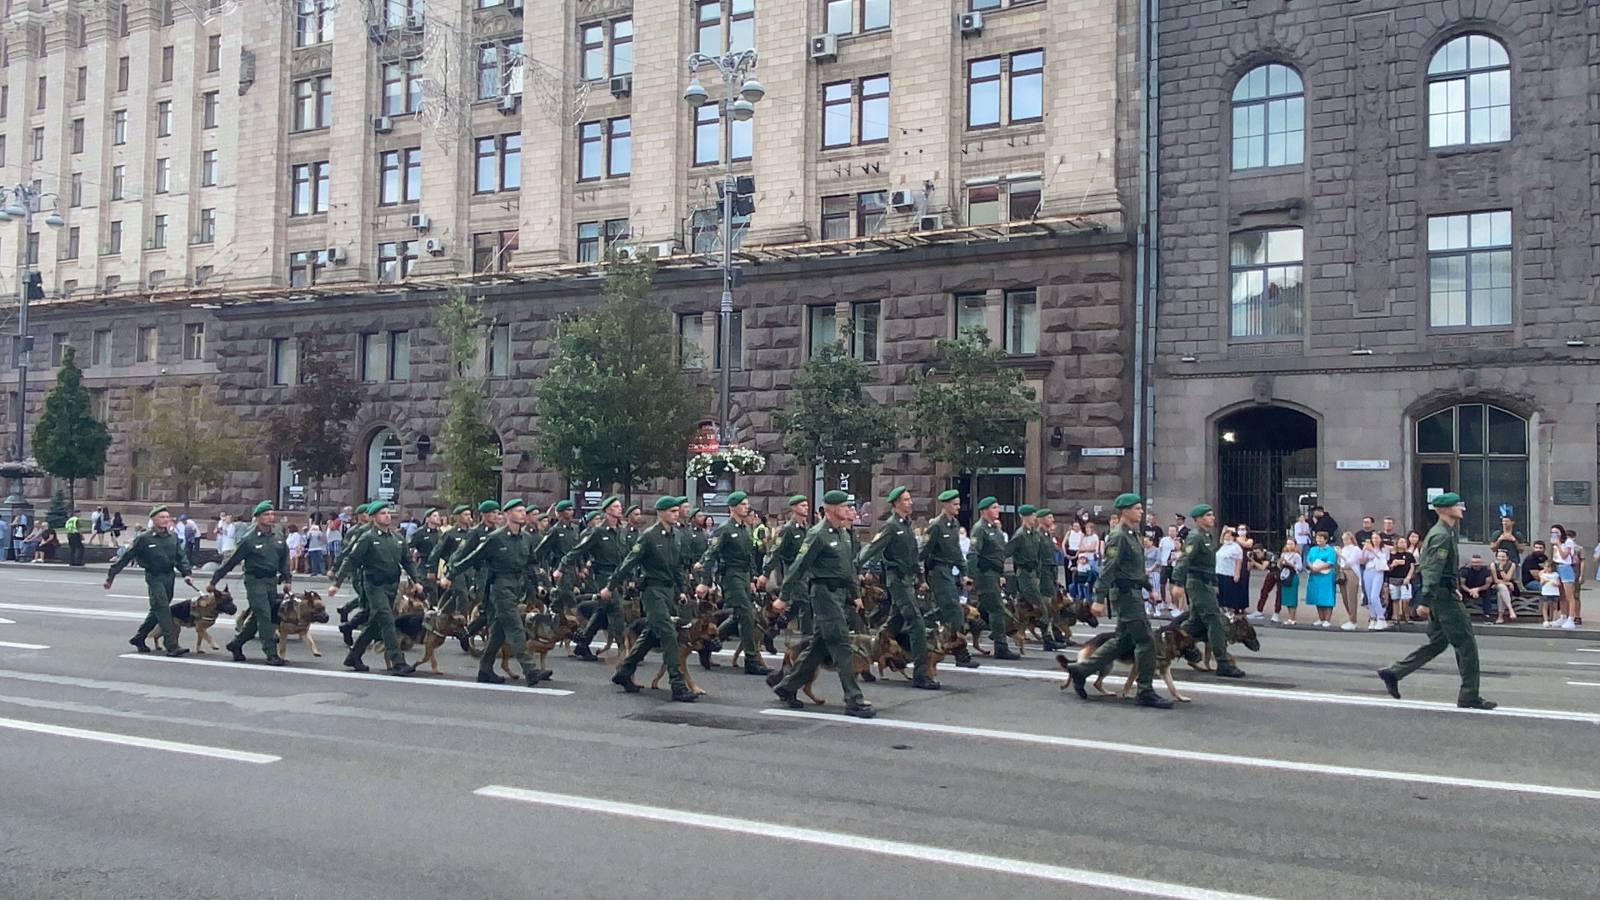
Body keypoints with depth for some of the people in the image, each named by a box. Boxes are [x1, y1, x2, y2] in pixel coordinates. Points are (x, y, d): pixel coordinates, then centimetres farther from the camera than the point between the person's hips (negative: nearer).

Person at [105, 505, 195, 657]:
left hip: (169, 576, 6)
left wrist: (186, 573, -7)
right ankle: (172, 646, -16)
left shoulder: (173, 537, 6)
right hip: (154, 577, -6)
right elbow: (126, 557, -4)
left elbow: (181, 557, 9)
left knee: (158, 611, 16)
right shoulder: (144, 539, -9)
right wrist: (111, 576, -3)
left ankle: (138, 638, 34)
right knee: (163, 610, -13)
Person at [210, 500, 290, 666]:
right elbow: (231, 561, -6)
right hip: (255, 581, -6)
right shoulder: (249, 540, -11)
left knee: (257, 617, 14)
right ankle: (271, 653, -7)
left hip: (272, 580, 6)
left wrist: (287, 579, 8)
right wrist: (214, 581, -2)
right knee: (264, 616, -10)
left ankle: (236, 644, 31)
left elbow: (284, 559, 17)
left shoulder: (279, 537, 6)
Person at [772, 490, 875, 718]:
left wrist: (855, 595, 22)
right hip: (825, 593, -9)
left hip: (840, 594, 9)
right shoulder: (818, 534, -12)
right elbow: (799, 566, -13)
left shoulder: (845, 533, 14)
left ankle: (787, 686, 25)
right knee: (841, 644, -9)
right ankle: (854, 701, -7)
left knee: (819, 645, 13)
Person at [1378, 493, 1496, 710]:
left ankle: (1393, 673, 14)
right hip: (1443, 595, -10)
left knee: (1437, 642, 14)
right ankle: (1469, 697, 3)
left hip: (1443, 594, 10)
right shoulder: (1441, 535, -16)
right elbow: (1432, 570, -23)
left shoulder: (1446, 532, 16)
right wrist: (1425, 600, -27)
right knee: (1466, 644, -3)